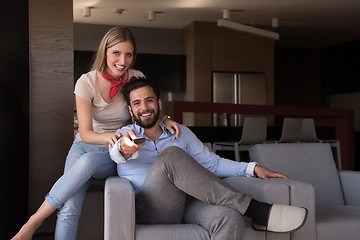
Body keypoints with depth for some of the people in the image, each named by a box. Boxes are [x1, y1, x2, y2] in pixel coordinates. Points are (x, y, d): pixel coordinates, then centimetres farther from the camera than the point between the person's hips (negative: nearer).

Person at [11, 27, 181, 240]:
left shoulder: (137, 79, -6)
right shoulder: (87, 83, -11)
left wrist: (165, 120, -17)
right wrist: (109, 137, -38)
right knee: (69, 210, -28)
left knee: (87, 161, -35)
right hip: (85, 146, 0)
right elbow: (85, 133, -16)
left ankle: (34, 222, -24)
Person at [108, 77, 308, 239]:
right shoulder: (125, 134, 12)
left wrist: (253, 168, 8)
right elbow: (116, 153, -12)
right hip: (151, 212, -3)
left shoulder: (181, 132, 23)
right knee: (172, 155, -31)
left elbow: (212, 163, 22)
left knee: (230, 218, -32)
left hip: (184, 206, 3)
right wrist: (125, 148, -39)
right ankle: (254, 210, -28)